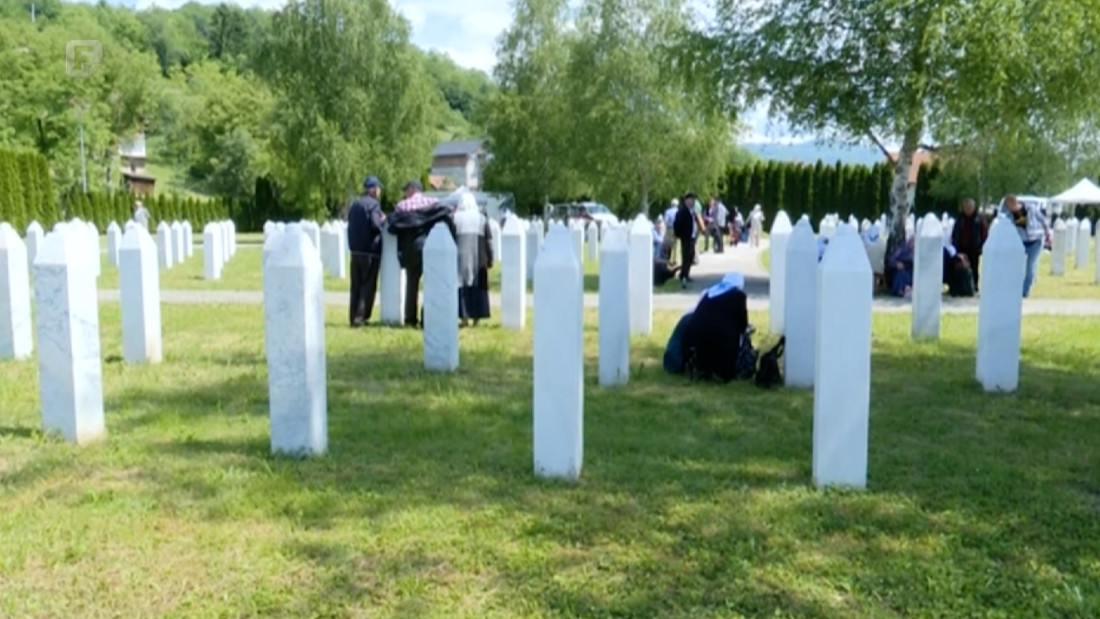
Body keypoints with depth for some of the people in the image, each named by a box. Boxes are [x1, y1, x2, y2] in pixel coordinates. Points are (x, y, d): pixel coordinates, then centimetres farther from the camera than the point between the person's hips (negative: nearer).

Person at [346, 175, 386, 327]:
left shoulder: (354, 205, 13)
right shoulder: (373, 204, -10)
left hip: (355, 250, 7)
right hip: (370, 251, -7)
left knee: (355, 286, 12)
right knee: (368, 286, 0)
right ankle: (360, 317, -5)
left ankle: (353, 318, 14)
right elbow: (375, 224, -22)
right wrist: (383, 219, -3)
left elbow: (351, 224, 15)